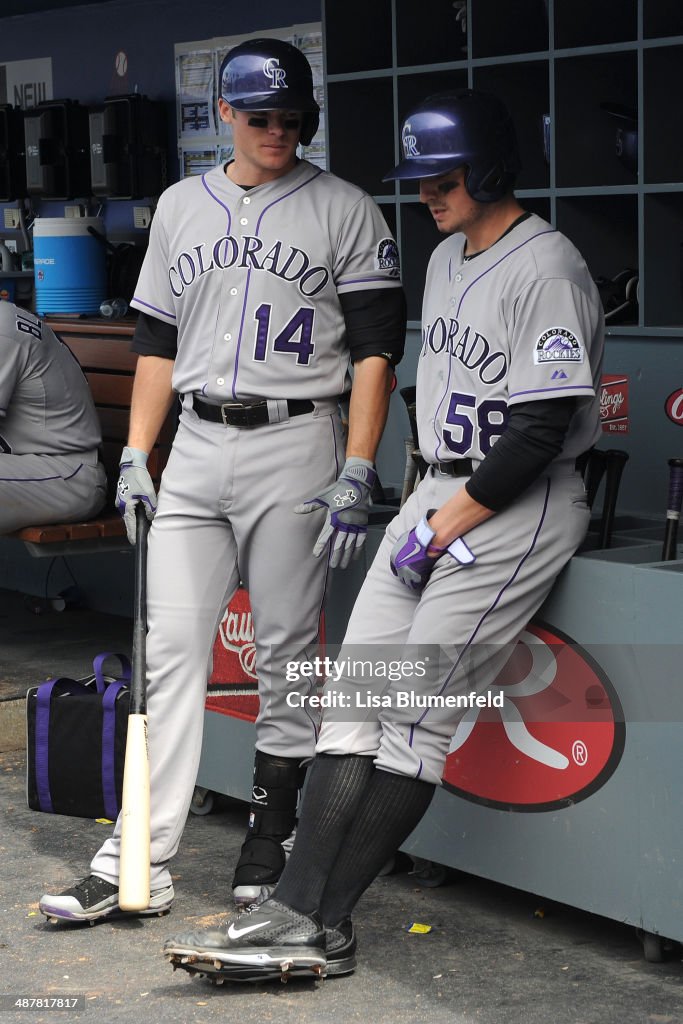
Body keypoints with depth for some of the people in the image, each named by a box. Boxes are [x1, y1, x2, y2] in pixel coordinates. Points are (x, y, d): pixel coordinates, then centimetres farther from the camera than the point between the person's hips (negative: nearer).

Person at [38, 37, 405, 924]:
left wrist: (357, 474, -12)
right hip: (196, 448, 4)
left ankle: (271, 832, 17)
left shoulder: (345, 211, 1)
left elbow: (376, 347, -4)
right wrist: (136, 457, 9)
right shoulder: (182, 207, 14)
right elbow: (157, 340, 17)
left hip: (295, 449, -4)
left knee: (285, 654, 2)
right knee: (169, 650, -1)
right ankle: (139, 865, -1)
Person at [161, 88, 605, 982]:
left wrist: (446, 529, -14)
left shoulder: (546, 269, -13)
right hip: (442, 489, 9)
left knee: (416, 706, -16)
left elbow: (543, 431, -18)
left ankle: (317, 921, -16)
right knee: (359, 691, -6)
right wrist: (429, 508, 11)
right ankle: (302, 911, -11)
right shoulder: (445, 259, 16)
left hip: (522, 503, -8)